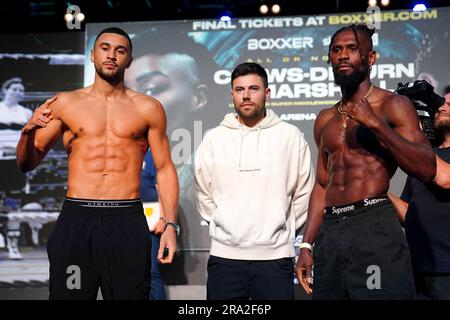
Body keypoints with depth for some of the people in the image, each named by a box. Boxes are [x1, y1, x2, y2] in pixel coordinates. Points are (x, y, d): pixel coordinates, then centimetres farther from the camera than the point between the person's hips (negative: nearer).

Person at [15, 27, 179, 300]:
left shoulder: (148, 108, 7)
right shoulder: (65, 103, 9)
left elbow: (165, 169, 8)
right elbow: (27, 163, 11)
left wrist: (171, 224, -2)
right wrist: (29, 131, -10)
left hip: (128, 223, 0)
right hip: (75, 219, 1)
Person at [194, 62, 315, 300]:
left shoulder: (291, 136, 2)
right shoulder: (213, 139, 5)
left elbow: (303, 193, 6)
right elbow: (203, 194, 12)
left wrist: (284, 228, 6)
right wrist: (223, 225, 8)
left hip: (276, 255, -1)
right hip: (224, 254, 1)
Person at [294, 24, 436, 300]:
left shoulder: (393, 105, 0)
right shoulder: (325, 120, 16)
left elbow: (427, 170, -10)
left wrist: (376, 123, -17)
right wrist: (307, 246, 12)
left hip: (374, 227, -5)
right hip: (329, 231, 6)